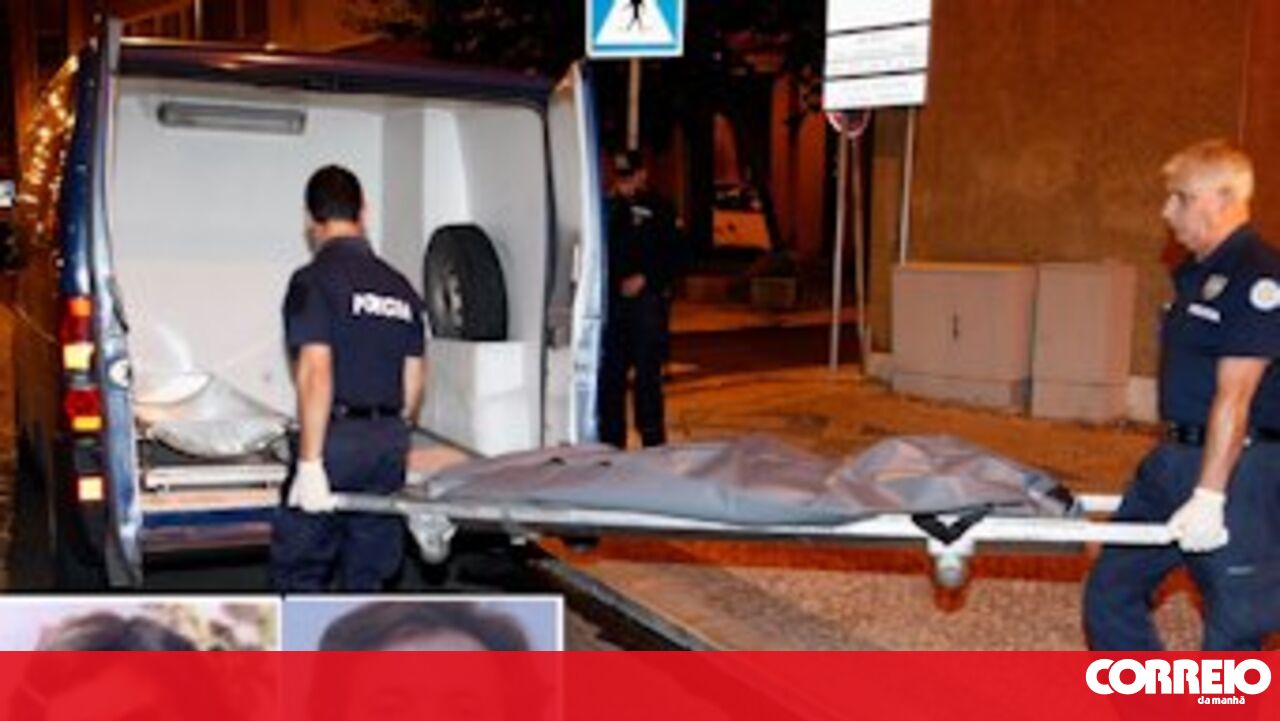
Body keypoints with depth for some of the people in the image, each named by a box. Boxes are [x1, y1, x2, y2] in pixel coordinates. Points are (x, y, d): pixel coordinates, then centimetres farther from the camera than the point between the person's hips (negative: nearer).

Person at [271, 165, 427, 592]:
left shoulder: (313, 280, -8)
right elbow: (414, 384, 13)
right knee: (367, 573, 13)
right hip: (389, 441, 6)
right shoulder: (399, 287, 11)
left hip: (336, 439, -6)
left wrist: (309, 461, -18)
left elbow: (316, 373, -18)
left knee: (298, 570, 5)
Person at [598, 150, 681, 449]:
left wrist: (644, 278, -15)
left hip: (647, 299, -6)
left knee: (647, 372, -4)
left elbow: (671, 256, -7)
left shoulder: (657, 209, -1)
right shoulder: (611, 208, 16)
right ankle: (610, 442, 16)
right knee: (610, 373, 7)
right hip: (614, 299, 6)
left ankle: (653, 442, 4)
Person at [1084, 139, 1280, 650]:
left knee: (1234, 623, 2)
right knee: (1112, 592, 12)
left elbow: (1235, 395, -21)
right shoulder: (1197, 274, 13)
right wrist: (1171, 460, 21)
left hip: (1237, 468, -9)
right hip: (1175, 460, 10)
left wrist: (1209, 495, -23)